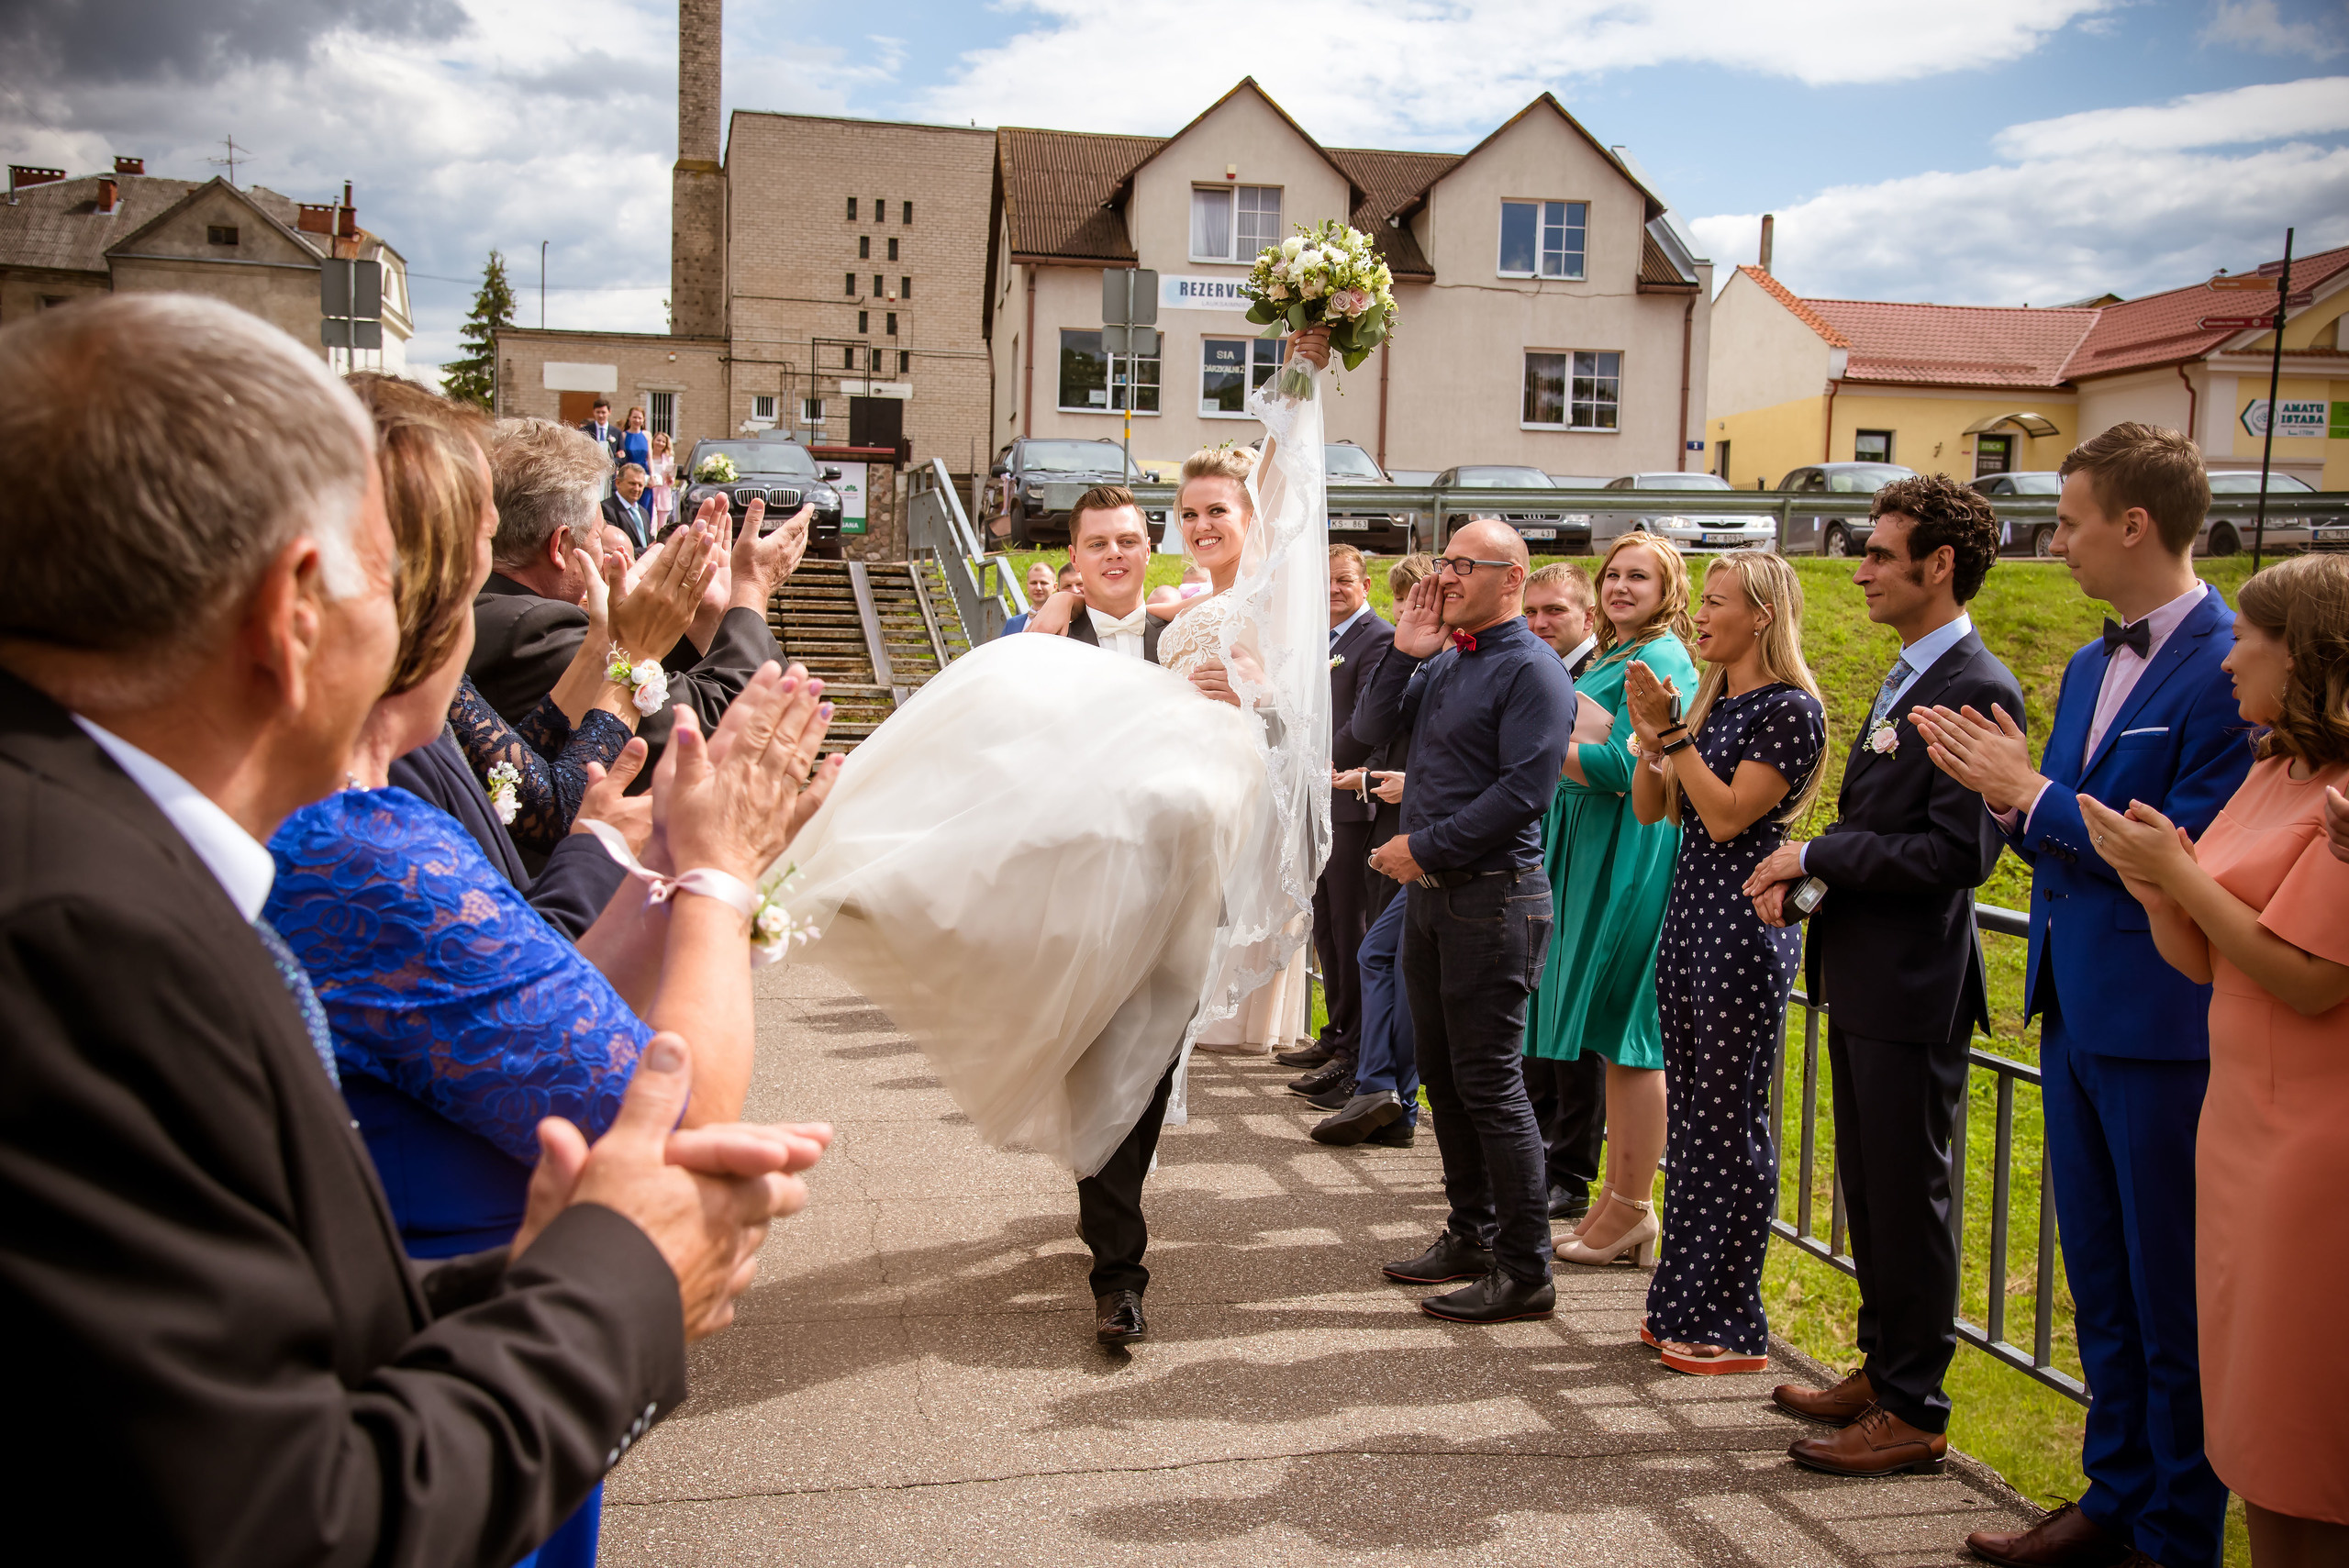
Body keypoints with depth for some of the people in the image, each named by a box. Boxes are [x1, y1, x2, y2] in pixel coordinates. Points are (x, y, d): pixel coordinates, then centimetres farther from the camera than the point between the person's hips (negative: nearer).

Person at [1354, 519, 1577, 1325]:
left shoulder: (1532, 670, -12)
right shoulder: (1446, 661, 13)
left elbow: (1522, 791, -19)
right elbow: (1370, 730, 14)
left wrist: (1422, 846, -15)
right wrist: (1403, 652, 1)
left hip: (1493, 897, -8)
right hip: (1430, 891, 8)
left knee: (1488, 1083, -5)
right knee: (1444, 1075, 15)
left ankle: (1526, 1269, 5)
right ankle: (1471, 1235, 28)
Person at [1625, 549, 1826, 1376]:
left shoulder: (1789, 709, -11)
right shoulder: (1709, 700, 14)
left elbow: (1729, 816, -18)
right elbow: (1650, 809, 13)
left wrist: (1674, 732, -14)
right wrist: (1652, 732, -2)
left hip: (1744, 927, -8)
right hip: (1689, 915, 9)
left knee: (1730, 1122, -3)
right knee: (1689, 1117, 12)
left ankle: (1732, 1329, 7)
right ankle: (1685, 1306, 22)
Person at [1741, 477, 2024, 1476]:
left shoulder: (1977, 691, -17)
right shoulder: (1905, 677, 14)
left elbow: (1961, 853, -24)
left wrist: (1818, 856, -18)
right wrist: (1804, 875, 2)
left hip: (1914, 985, -10)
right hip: (1863, 976, 10)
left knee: (1907, 1199, 1)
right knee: (1867, 1192, 19)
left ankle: (1914, 1412, 15)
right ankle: (1880, 1370, 34)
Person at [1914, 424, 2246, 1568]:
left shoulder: (2231, 669, -16)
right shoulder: (2089, 667, 12)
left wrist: (2032, 794, -15)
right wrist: (2010, 795, -3)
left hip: (2164, 1023, -9)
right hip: (2077, 1012, 9)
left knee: (2174, 1301, 5)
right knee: (2101, 1287, 19)